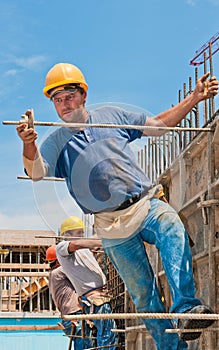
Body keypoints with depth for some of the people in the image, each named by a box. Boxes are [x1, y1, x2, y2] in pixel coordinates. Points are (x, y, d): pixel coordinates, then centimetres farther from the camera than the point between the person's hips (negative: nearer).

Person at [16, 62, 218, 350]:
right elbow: (37, 172, -14)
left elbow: (158, 125, 16)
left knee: (173, 230, -34)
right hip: (113, 225, 0)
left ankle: (186, 308, -40)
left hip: (146, 204, 0)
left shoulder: (111, 116, 11)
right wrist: (29, 145, -36)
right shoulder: (57, 142, 5)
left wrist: (194, 98, 10)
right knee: (143, 293, 1)